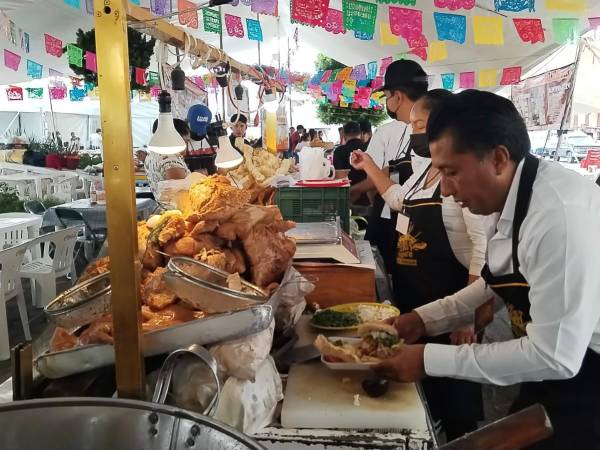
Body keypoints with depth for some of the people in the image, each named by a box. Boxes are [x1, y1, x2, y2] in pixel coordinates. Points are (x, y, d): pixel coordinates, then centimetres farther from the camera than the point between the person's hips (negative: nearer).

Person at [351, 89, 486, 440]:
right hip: (411, 294, 9)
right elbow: (401, 200, 28)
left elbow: (484, 247, -24)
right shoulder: (425, 168, 8)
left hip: (446, 298, -9)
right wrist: (368, 166, 22)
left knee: (450, 385, 9)